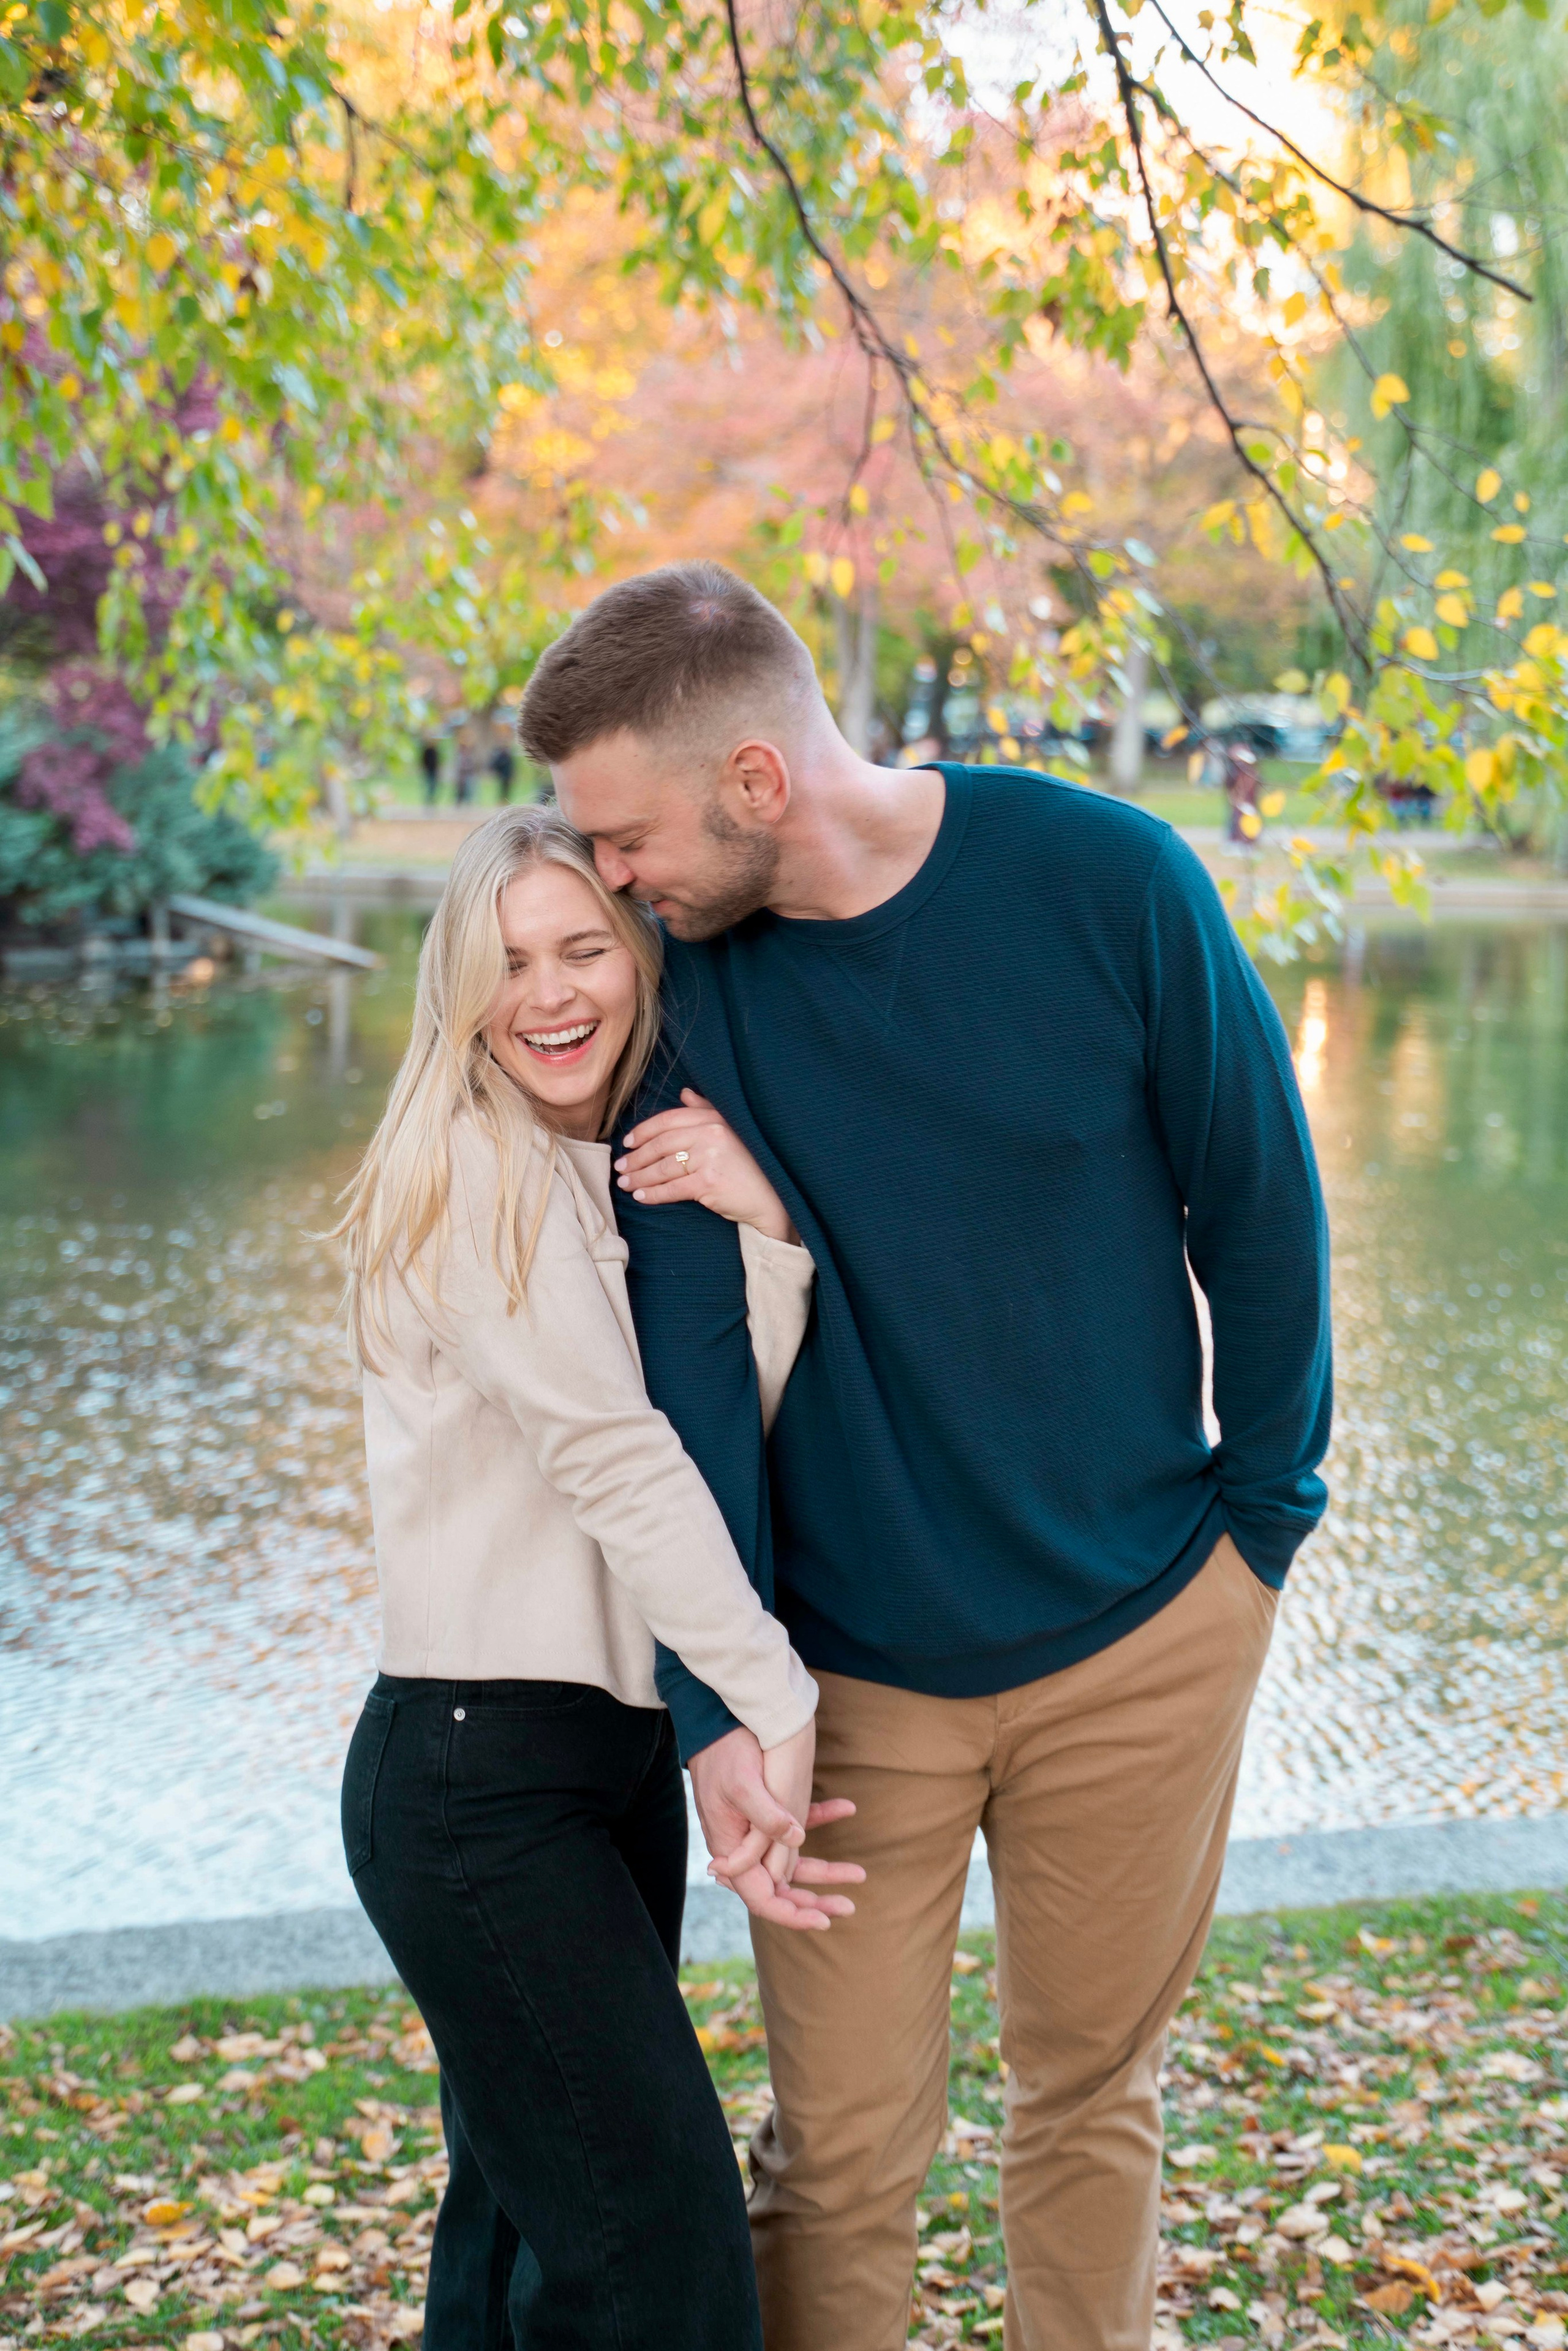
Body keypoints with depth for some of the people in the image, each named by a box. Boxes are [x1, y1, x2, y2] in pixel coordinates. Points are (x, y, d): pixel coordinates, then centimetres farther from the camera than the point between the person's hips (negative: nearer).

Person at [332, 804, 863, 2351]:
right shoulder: (473, 1173, -11)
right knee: (655, 2222, -8)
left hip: (619, 1747, 8)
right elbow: (613, 1458, -19)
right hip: (476, 1770, -8)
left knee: (535, 2194, 16)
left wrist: (763, 1232, -15)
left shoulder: (628, 1177, 12)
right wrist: (780, 1710, -22)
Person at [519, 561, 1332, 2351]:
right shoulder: (683, 976, -9)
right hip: (851, 1667, 1)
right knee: (841, 2150, 5)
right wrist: (713, 1698, -14)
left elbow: (1261, 1211, -1)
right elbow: (688, 1356, -10)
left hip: (1146, 1642, 0)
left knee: (1090, 2103, 14)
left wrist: (1263, 1519, 3)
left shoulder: (1109, 883, -13)